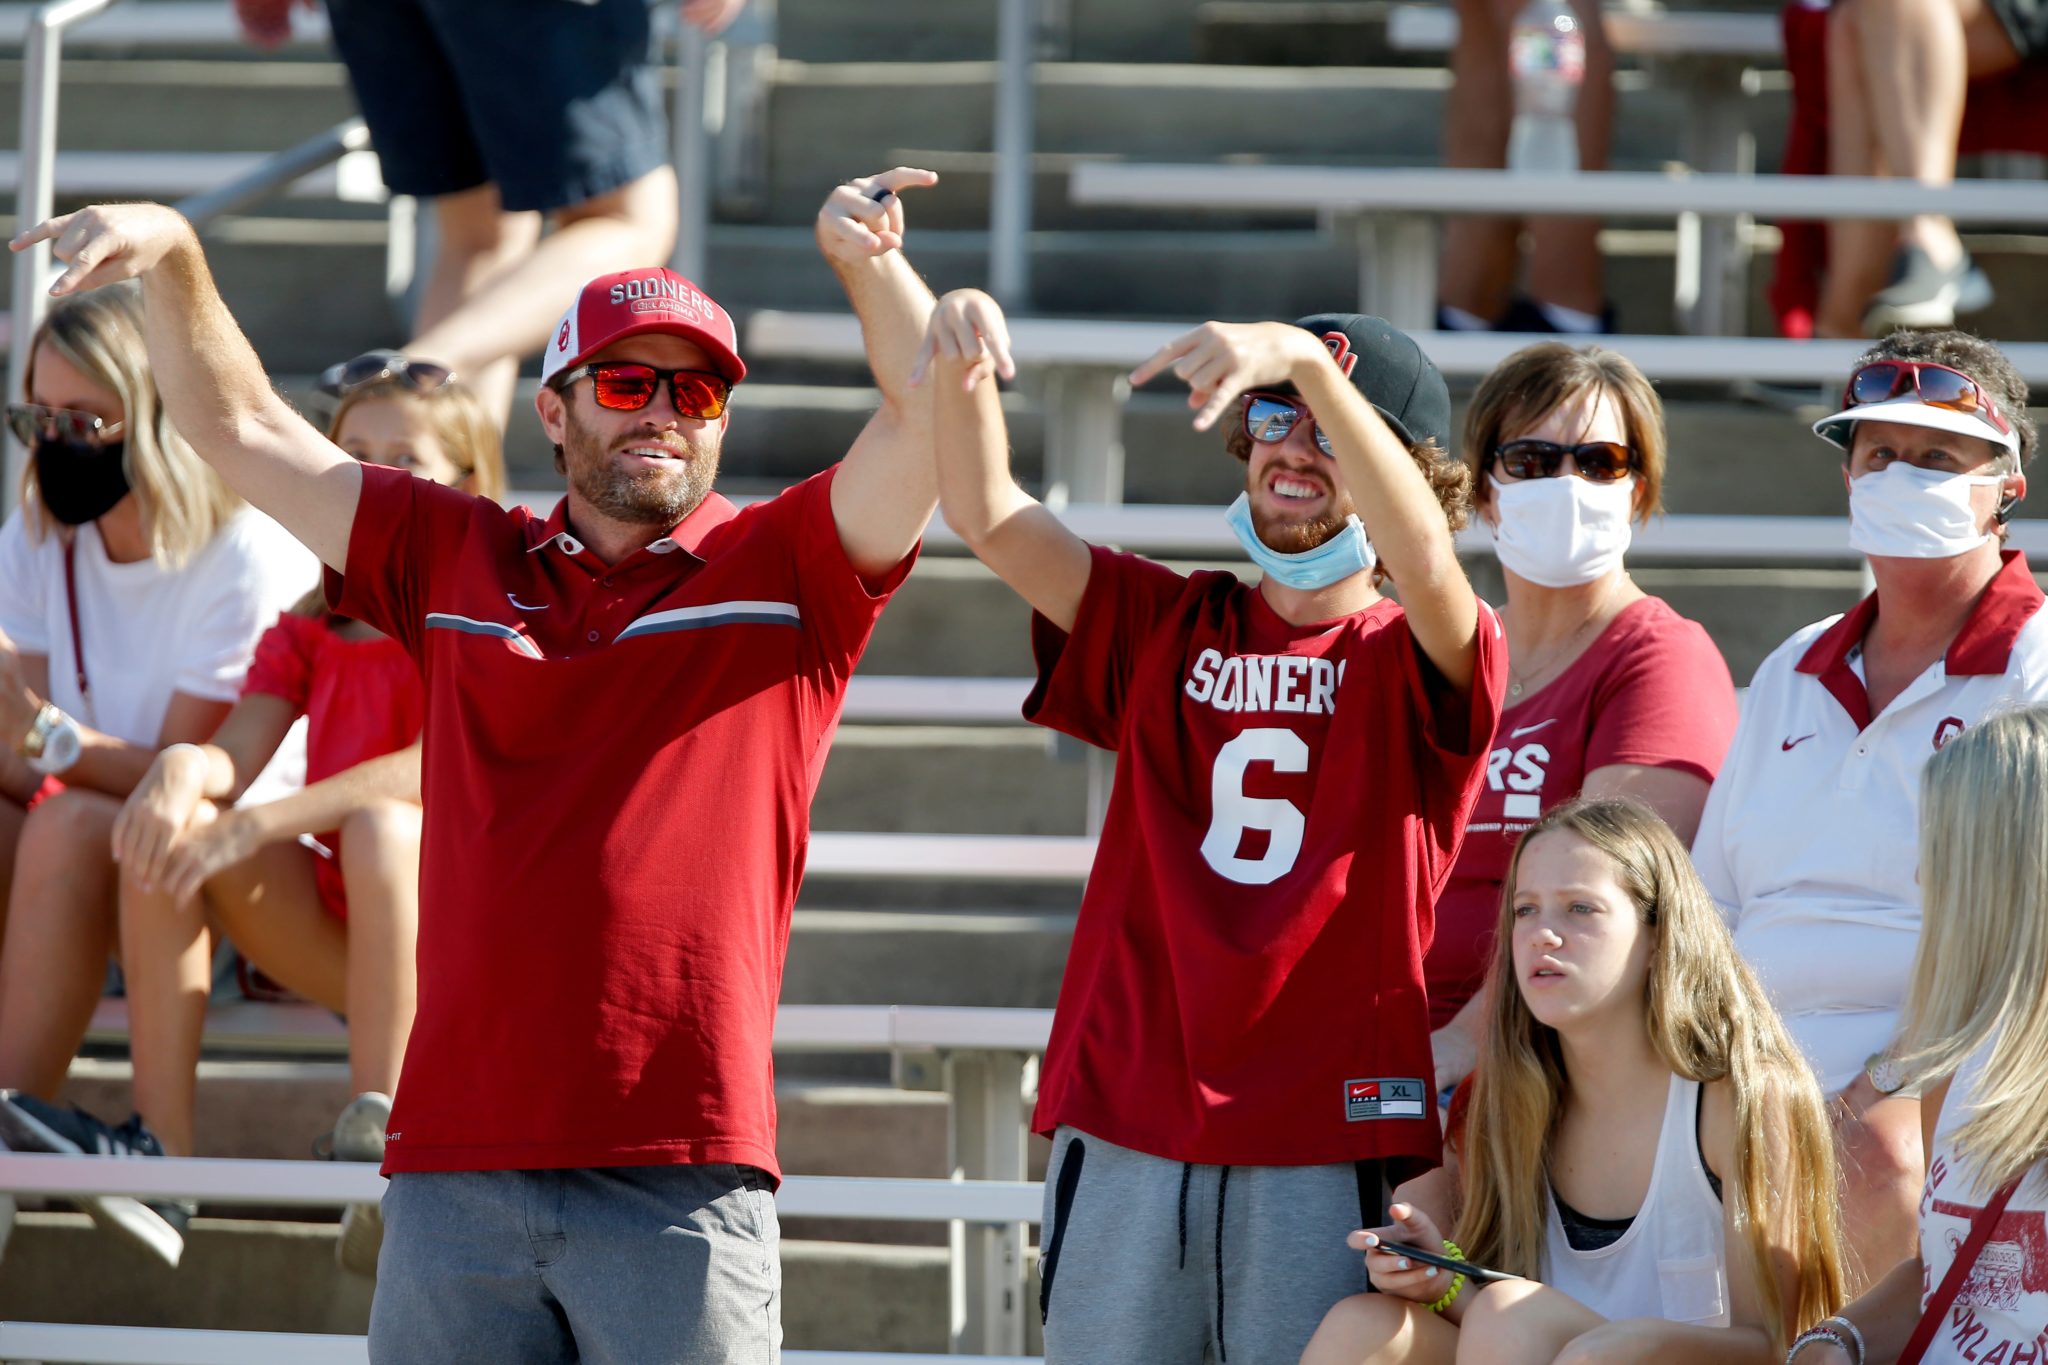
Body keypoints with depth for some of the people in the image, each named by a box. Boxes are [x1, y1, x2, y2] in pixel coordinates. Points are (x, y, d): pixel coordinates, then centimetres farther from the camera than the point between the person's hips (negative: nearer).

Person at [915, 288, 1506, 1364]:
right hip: (1128, 1131, 3)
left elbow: (1425, 563, -19)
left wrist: (1308, 361, -32)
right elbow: (989, 518, 6)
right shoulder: (1169, 630, 16)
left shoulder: (1414, 661, 4)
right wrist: (959, 371, -15)